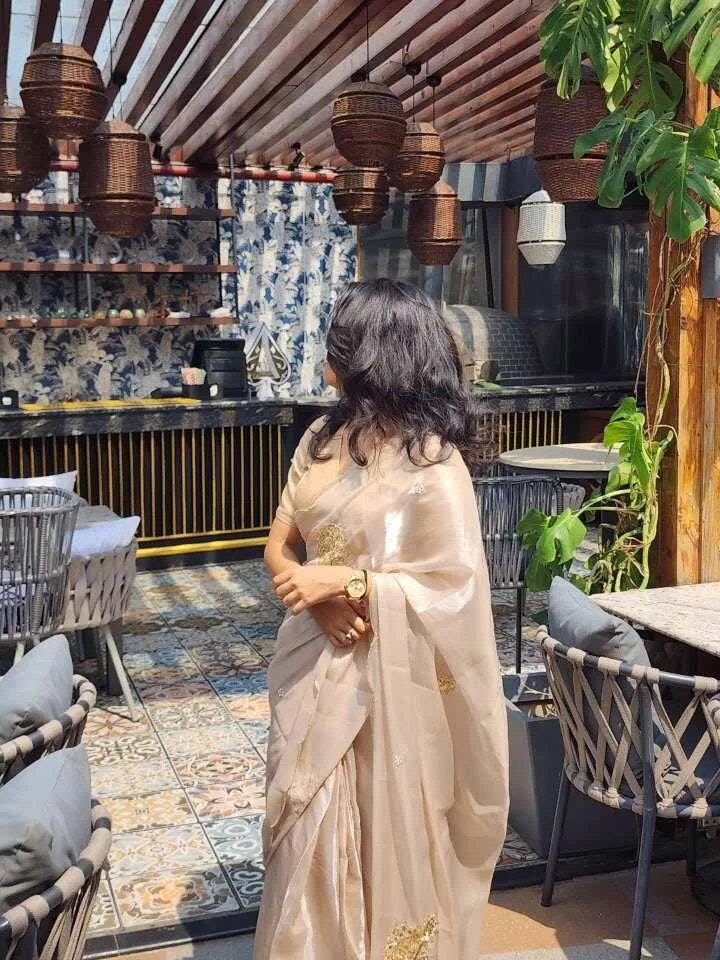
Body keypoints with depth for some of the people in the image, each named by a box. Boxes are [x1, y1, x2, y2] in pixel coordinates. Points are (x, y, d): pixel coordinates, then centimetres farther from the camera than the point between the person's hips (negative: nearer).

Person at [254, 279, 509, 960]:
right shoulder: (323, 439, 5)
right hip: (314, 664, 6)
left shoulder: (431, 460, -15)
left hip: (388, 678, -6)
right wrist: (320, 600, -14)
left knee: (387, 839, 9)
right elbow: (278, 549, 6)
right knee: (309, 834, 15)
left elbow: (455, 585, -17)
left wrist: (344, 582, -22)